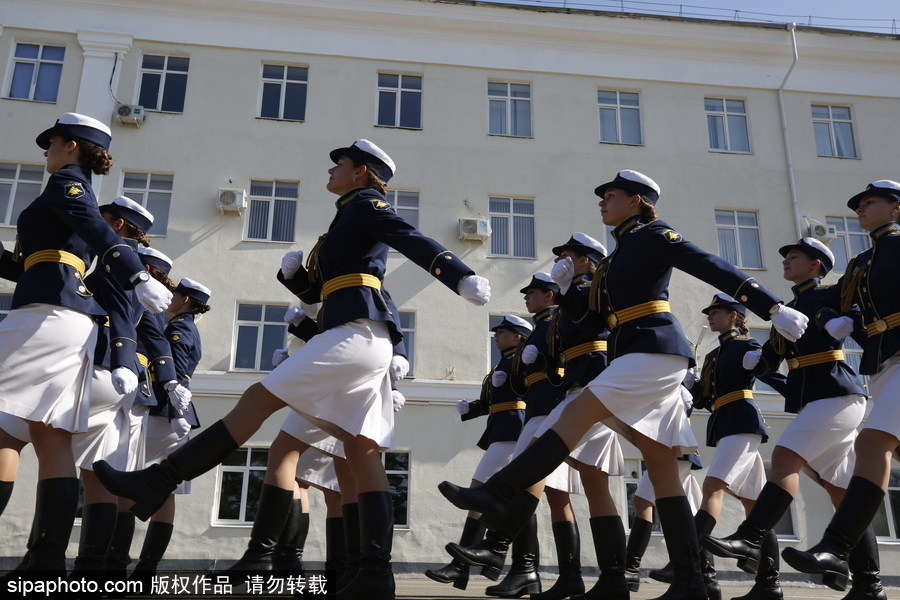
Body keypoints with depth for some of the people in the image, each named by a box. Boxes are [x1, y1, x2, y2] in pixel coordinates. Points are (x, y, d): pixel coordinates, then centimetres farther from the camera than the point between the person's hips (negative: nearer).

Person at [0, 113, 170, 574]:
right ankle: (48, 562, -1)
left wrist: (138, 278, -34)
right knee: (53, 440, 1)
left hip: (49, 311, -9)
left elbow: (101, 233, -19)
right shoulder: (81, 195, 30)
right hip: (76, 322, 9)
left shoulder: (66, 181, 4)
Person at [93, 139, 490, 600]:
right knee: (362, 451, -1)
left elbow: (413, 240, -13)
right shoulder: (351, 222, 32)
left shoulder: (365, 205, 5)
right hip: (368, 342, 10)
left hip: (354, 332, -10)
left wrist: (463, 278, -27)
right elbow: (311, 291, 32)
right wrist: (292, 270, 11)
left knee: (258, 400, -10)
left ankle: (156, 484, -7)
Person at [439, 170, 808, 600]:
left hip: (654, 348, -9)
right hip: (632, 354, 9)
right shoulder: (620, 253, 26)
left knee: (576, 414, -18)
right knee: (661, 466, 3)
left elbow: (713, 268, -6)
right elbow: (595, 318, 23)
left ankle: (498, 495, -19)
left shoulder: (653, 234, 2)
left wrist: (773, 308, -12)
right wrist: (565, 288, 10)